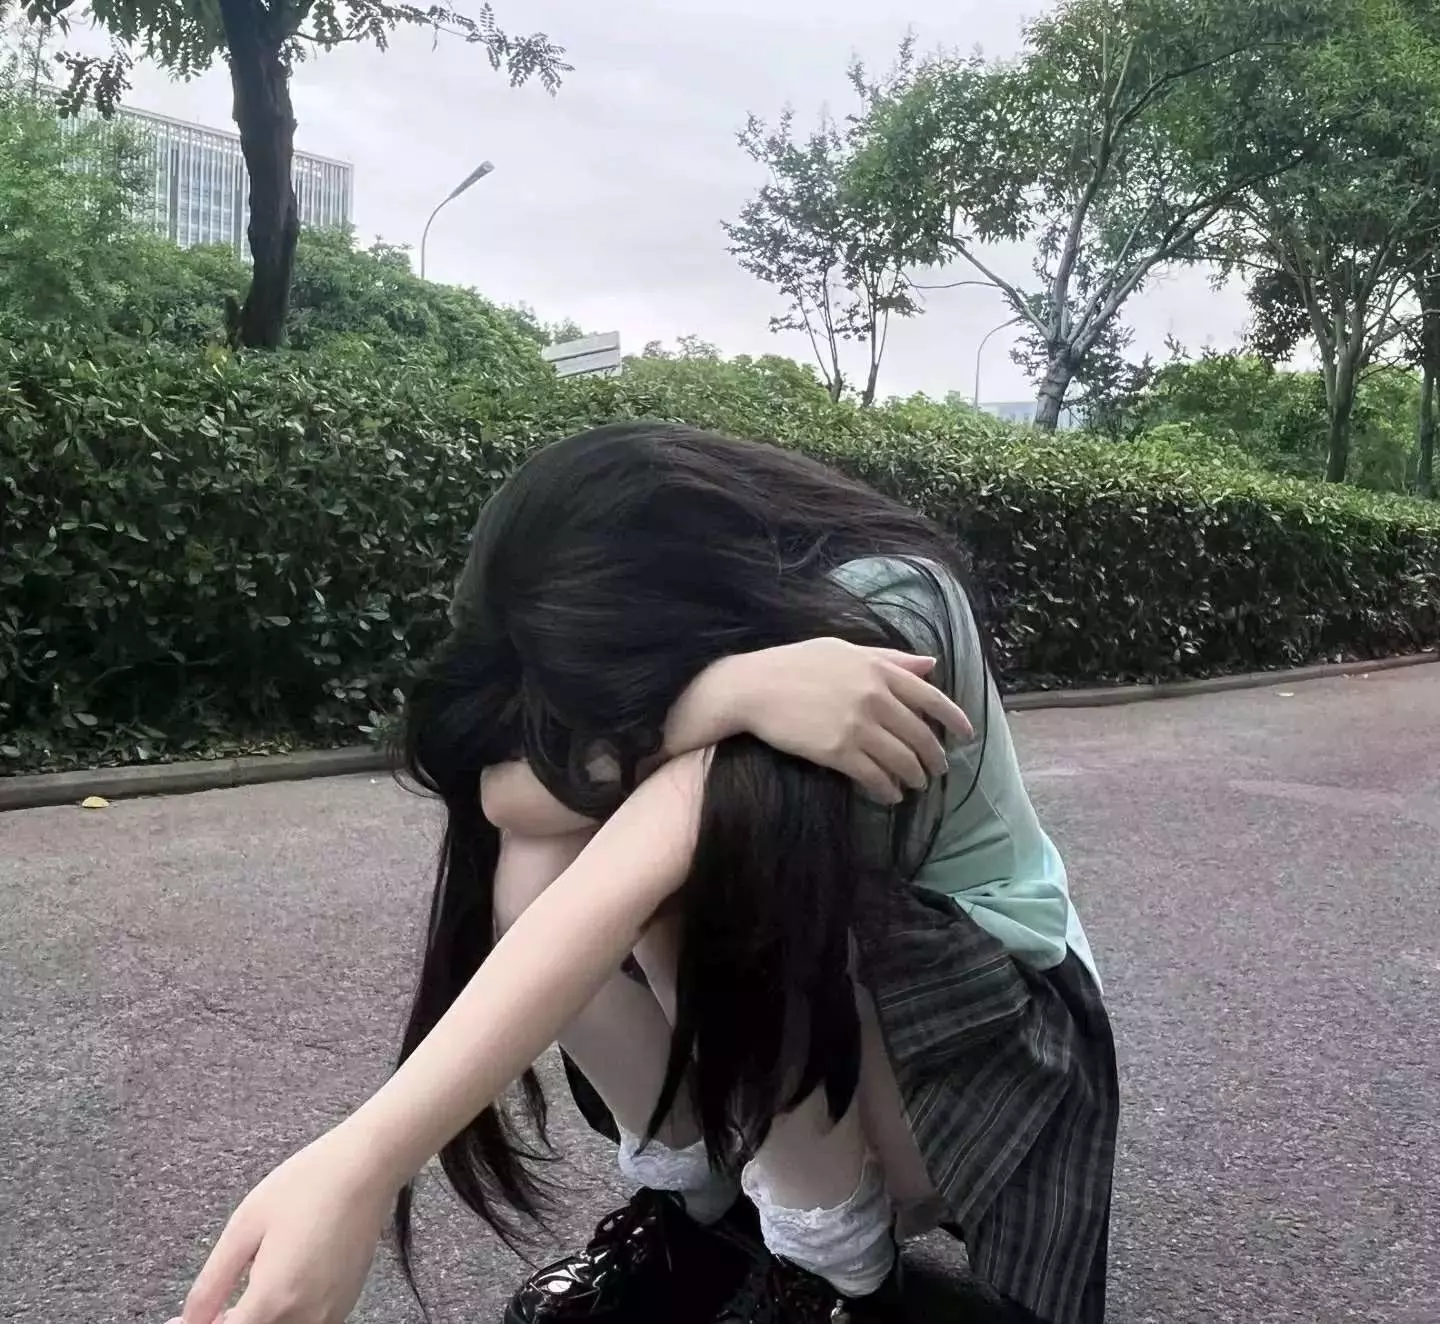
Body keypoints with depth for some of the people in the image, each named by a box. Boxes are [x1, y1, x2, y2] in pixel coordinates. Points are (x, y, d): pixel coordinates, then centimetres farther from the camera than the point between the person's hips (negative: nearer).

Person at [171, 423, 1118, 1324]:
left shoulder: (888, 604, -31)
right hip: (785, 963, 6)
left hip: (990, 1002, -5)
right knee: (543, 854, -24)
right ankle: (692, 1203, -5)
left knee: (708, 838, -35)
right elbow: (507, 799, -30)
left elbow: (641, 866, -45)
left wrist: (365, 1161, -51)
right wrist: (723, 697, -46)